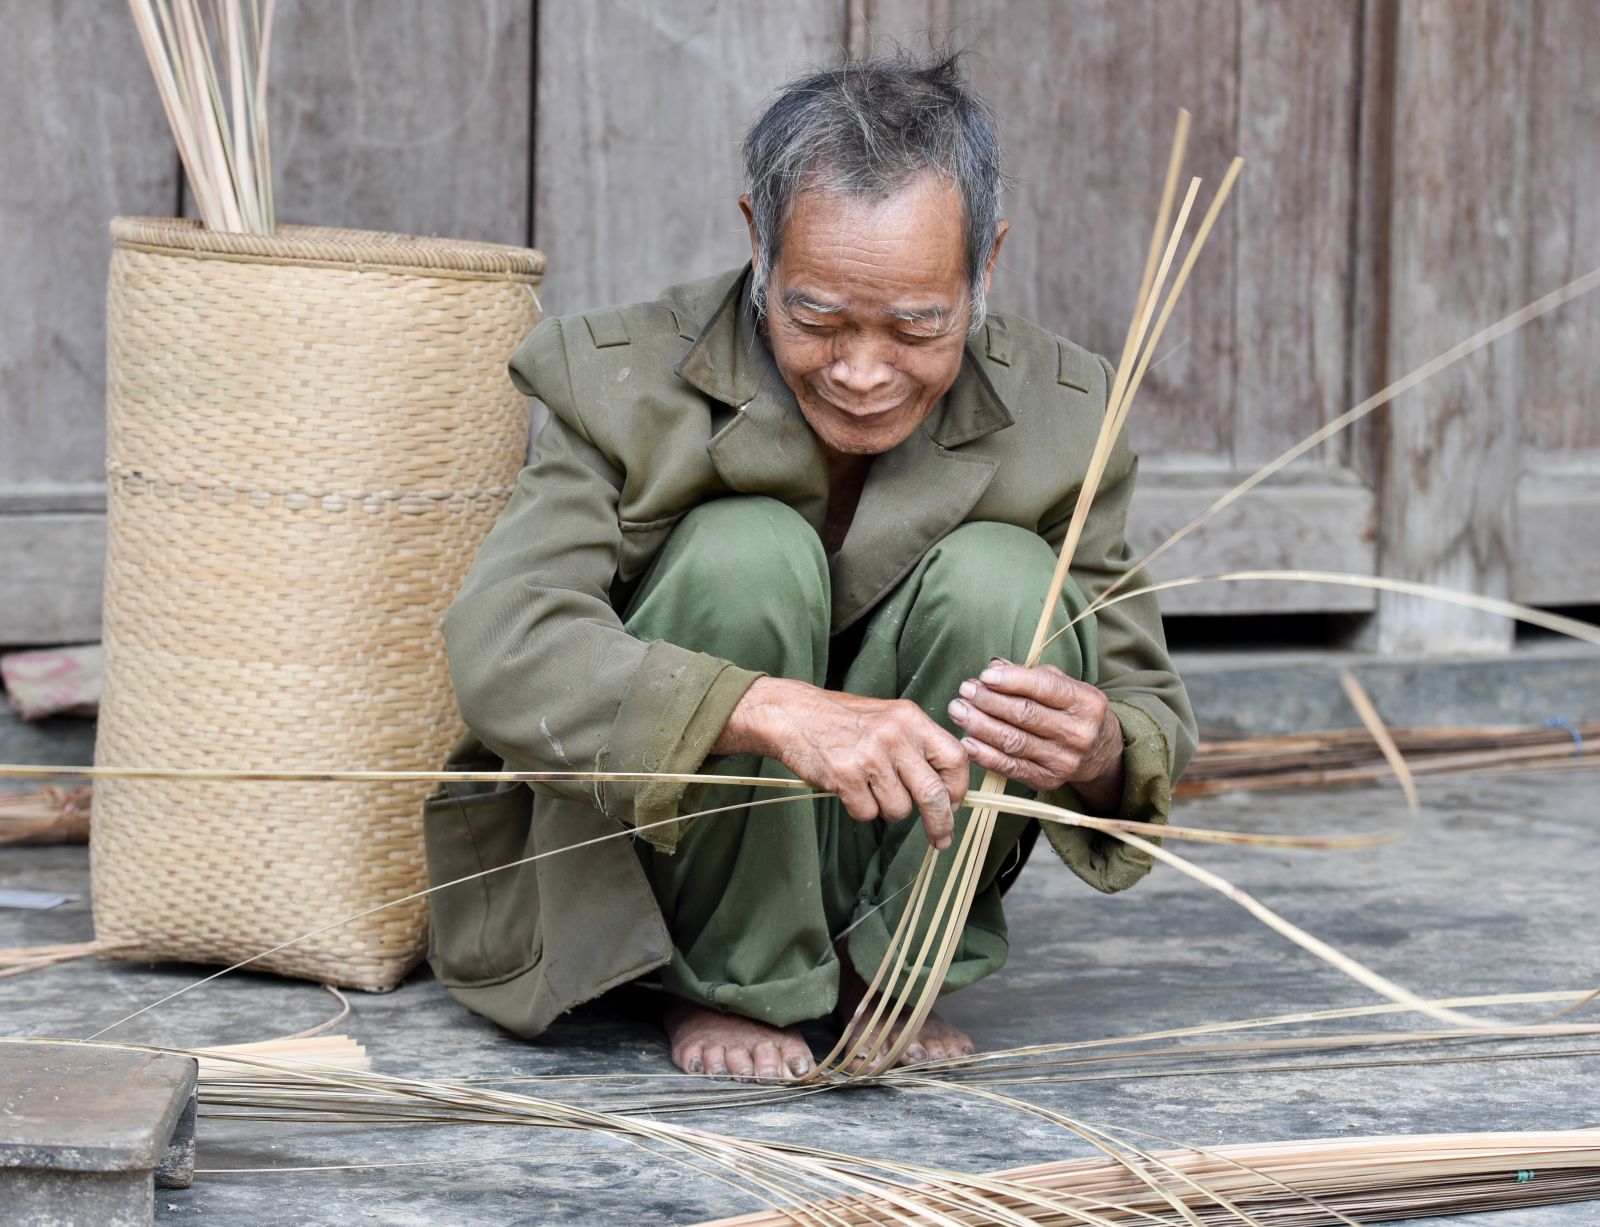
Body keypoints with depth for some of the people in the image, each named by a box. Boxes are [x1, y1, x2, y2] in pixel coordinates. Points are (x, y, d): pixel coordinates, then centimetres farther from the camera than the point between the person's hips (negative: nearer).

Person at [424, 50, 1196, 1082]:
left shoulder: (1055, 416, -10)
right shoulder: (630, 382, -18)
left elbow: (1154, 716, -6)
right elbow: (499, 645, -32)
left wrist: (1098, 754, -34)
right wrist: (776, 710, -47)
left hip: (898, 853, 2)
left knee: (1001, 577, -24)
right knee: (747, 552, -29)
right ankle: (731, 983, -11)